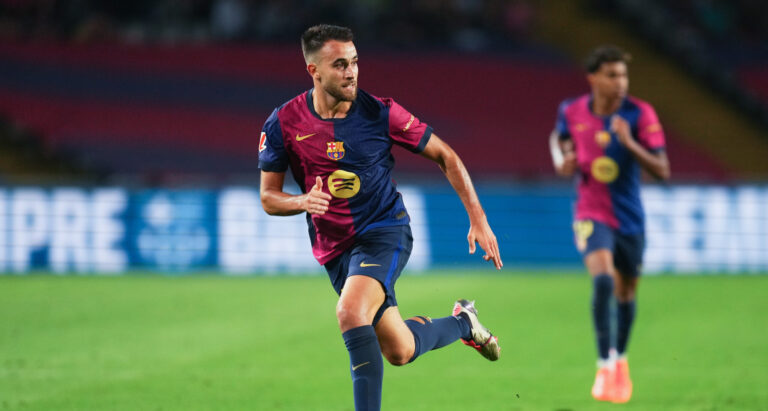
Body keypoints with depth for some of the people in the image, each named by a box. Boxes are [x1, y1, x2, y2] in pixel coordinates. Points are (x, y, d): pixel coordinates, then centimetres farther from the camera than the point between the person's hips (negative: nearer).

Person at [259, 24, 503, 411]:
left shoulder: (379, 113, -13)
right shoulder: (283, 123, -9)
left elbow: (444, 155, -3)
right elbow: (268, 197, -1)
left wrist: (478, 219, -7)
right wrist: (304, 201, -23)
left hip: (384, 231, -3)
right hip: (334, 248, 3)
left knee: (350, 312, -32)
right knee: (400, 351, 8)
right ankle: (462, 323, 39)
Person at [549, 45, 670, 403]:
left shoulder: (641, 114, -12)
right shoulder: (571, 112, -6)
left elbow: (662, 170, -15)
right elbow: (559, 137, 16)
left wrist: (630, 143, -30)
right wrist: (562, 163, -7)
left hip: (630, 218, 2)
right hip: (592, 214, -1)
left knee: (625, 293, 16)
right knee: (603, 279, -27)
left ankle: (620, 359, 42)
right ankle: (605, 365, -21)